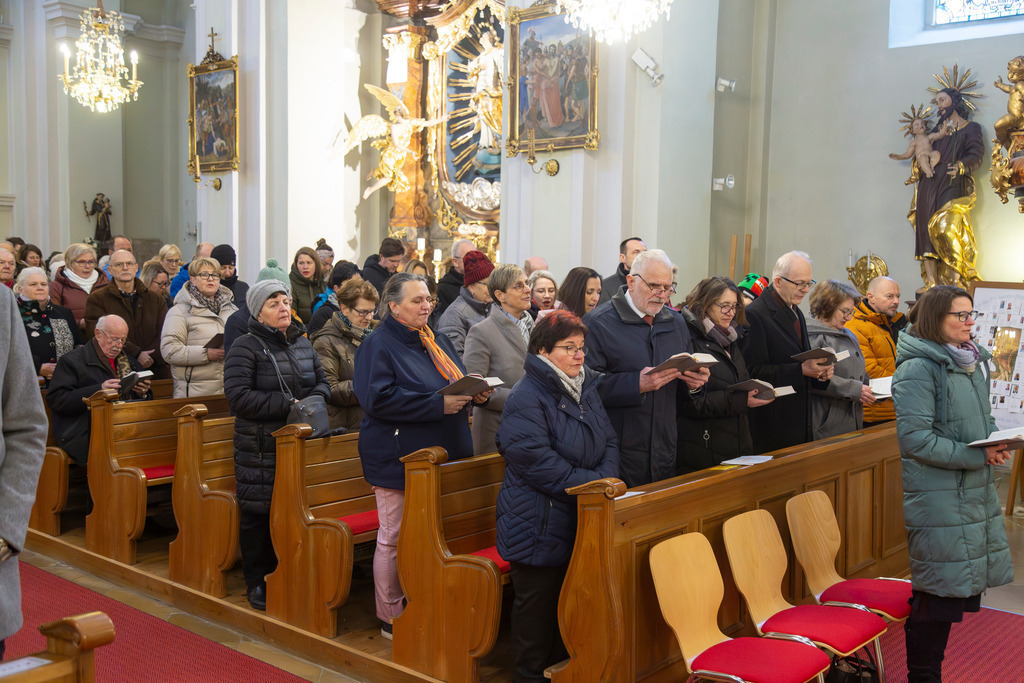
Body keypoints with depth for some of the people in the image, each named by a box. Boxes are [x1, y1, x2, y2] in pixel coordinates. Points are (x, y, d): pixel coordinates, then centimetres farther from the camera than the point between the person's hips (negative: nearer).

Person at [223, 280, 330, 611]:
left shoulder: (303, 344, 14)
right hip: (260, 447, -5)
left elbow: (321, 382, 22)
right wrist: (288, 405, -18)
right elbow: (238, 396, -16)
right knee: (258, 513, 1)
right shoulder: (246, 347, -6)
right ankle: (257, 584, 16)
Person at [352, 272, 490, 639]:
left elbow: (457, 381, 25)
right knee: (395, 538, 1)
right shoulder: (378, 345, -9)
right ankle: (390, 619, 14)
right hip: (398, 457, -7)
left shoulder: (438, 341, 15)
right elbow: (378, 399, -22)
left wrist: (473, 392, -1)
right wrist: (438, 404, -24)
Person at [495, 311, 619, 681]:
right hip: (540, 523, -8)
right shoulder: (525, 399, -18)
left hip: (582, 519, 8)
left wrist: (607, 478, -8)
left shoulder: (585, 387, 10)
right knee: (538, 604, 5)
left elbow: (609, 440, 12)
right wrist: (594, 484, -20)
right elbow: (538, 464, -24)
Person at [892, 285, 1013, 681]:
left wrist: (995, 443, 1)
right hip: (937, 496, -8)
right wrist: (978, 456, -19)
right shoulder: (918, 369, -15)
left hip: (975, 492, 8)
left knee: (958, 587, 14)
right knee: (937, 593, -1)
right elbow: (915, 438, -19)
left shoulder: (973, 362, 12)